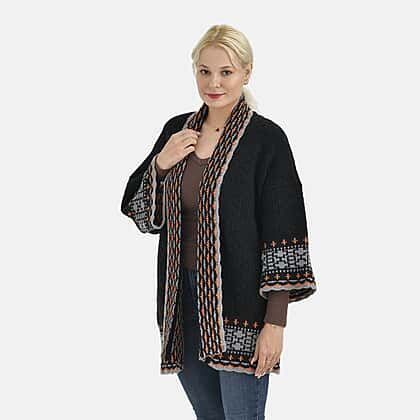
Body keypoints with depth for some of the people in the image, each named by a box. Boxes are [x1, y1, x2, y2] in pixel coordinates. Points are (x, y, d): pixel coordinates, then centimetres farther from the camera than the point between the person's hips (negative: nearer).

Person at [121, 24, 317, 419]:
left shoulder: (266, 138, -10)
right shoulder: (176, 130, 7)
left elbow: (283, 234, -12)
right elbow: (140, 212, 11)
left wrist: (275, 322, -17)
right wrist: (161, 164, -7)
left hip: (240, 303, -5)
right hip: (182, 294, 5)